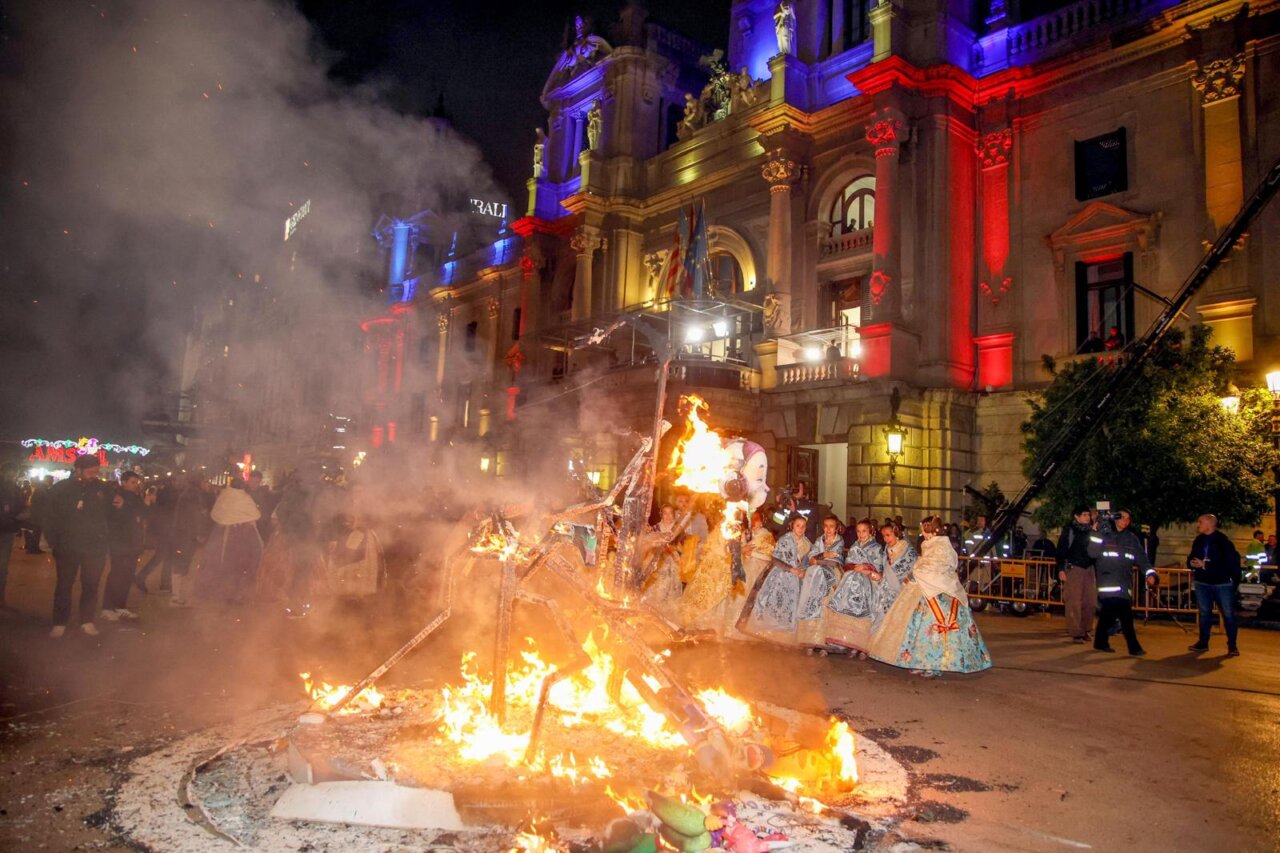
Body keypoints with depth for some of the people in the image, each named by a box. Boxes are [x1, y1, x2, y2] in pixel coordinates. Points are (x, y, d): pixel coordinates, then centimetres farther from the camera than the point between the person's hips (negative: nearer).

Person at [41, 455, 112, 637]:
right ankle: (59, 623, 18)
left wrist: (106, 538, -1)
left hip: (95, 547, 1)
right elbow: (48, 518, 0)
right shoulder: (60, 489, -3)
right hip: (67, 547, 0)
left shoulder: (103, 489, -1)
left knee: (91, 586, 7)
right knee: (64, 585, 8)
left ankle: (87, 621, 18)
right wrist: (54, 543, -2)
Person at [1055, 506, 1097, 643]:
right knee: (1073, 602, -6)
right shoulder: (1068, 530, 0)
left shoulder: (1091, 531, 11)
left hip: (1089, 569, 4)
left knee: (1090, 601, -1)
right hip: (1073, 568, -4)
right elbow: (1060, 551, -2)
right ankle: (1076, 633, -2)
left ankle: (1084, 629, 14)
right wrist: (1061, 569, -8)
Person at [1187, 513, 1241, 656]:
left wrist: (1205, 565, -20)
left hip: (1222, 583, -6)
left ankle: (1232, 645, 10)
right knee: (1204, 613, 12)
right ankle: (1203, 642, 21)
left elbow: (1229, 562, -19)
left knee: (1228, 614, 0)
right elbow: (1192, 558, 17)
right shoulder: (1199, 540, 9)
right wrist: (1192, 563, -7)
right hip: (1202, 583, 6)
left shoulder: (1223, 540, -12)